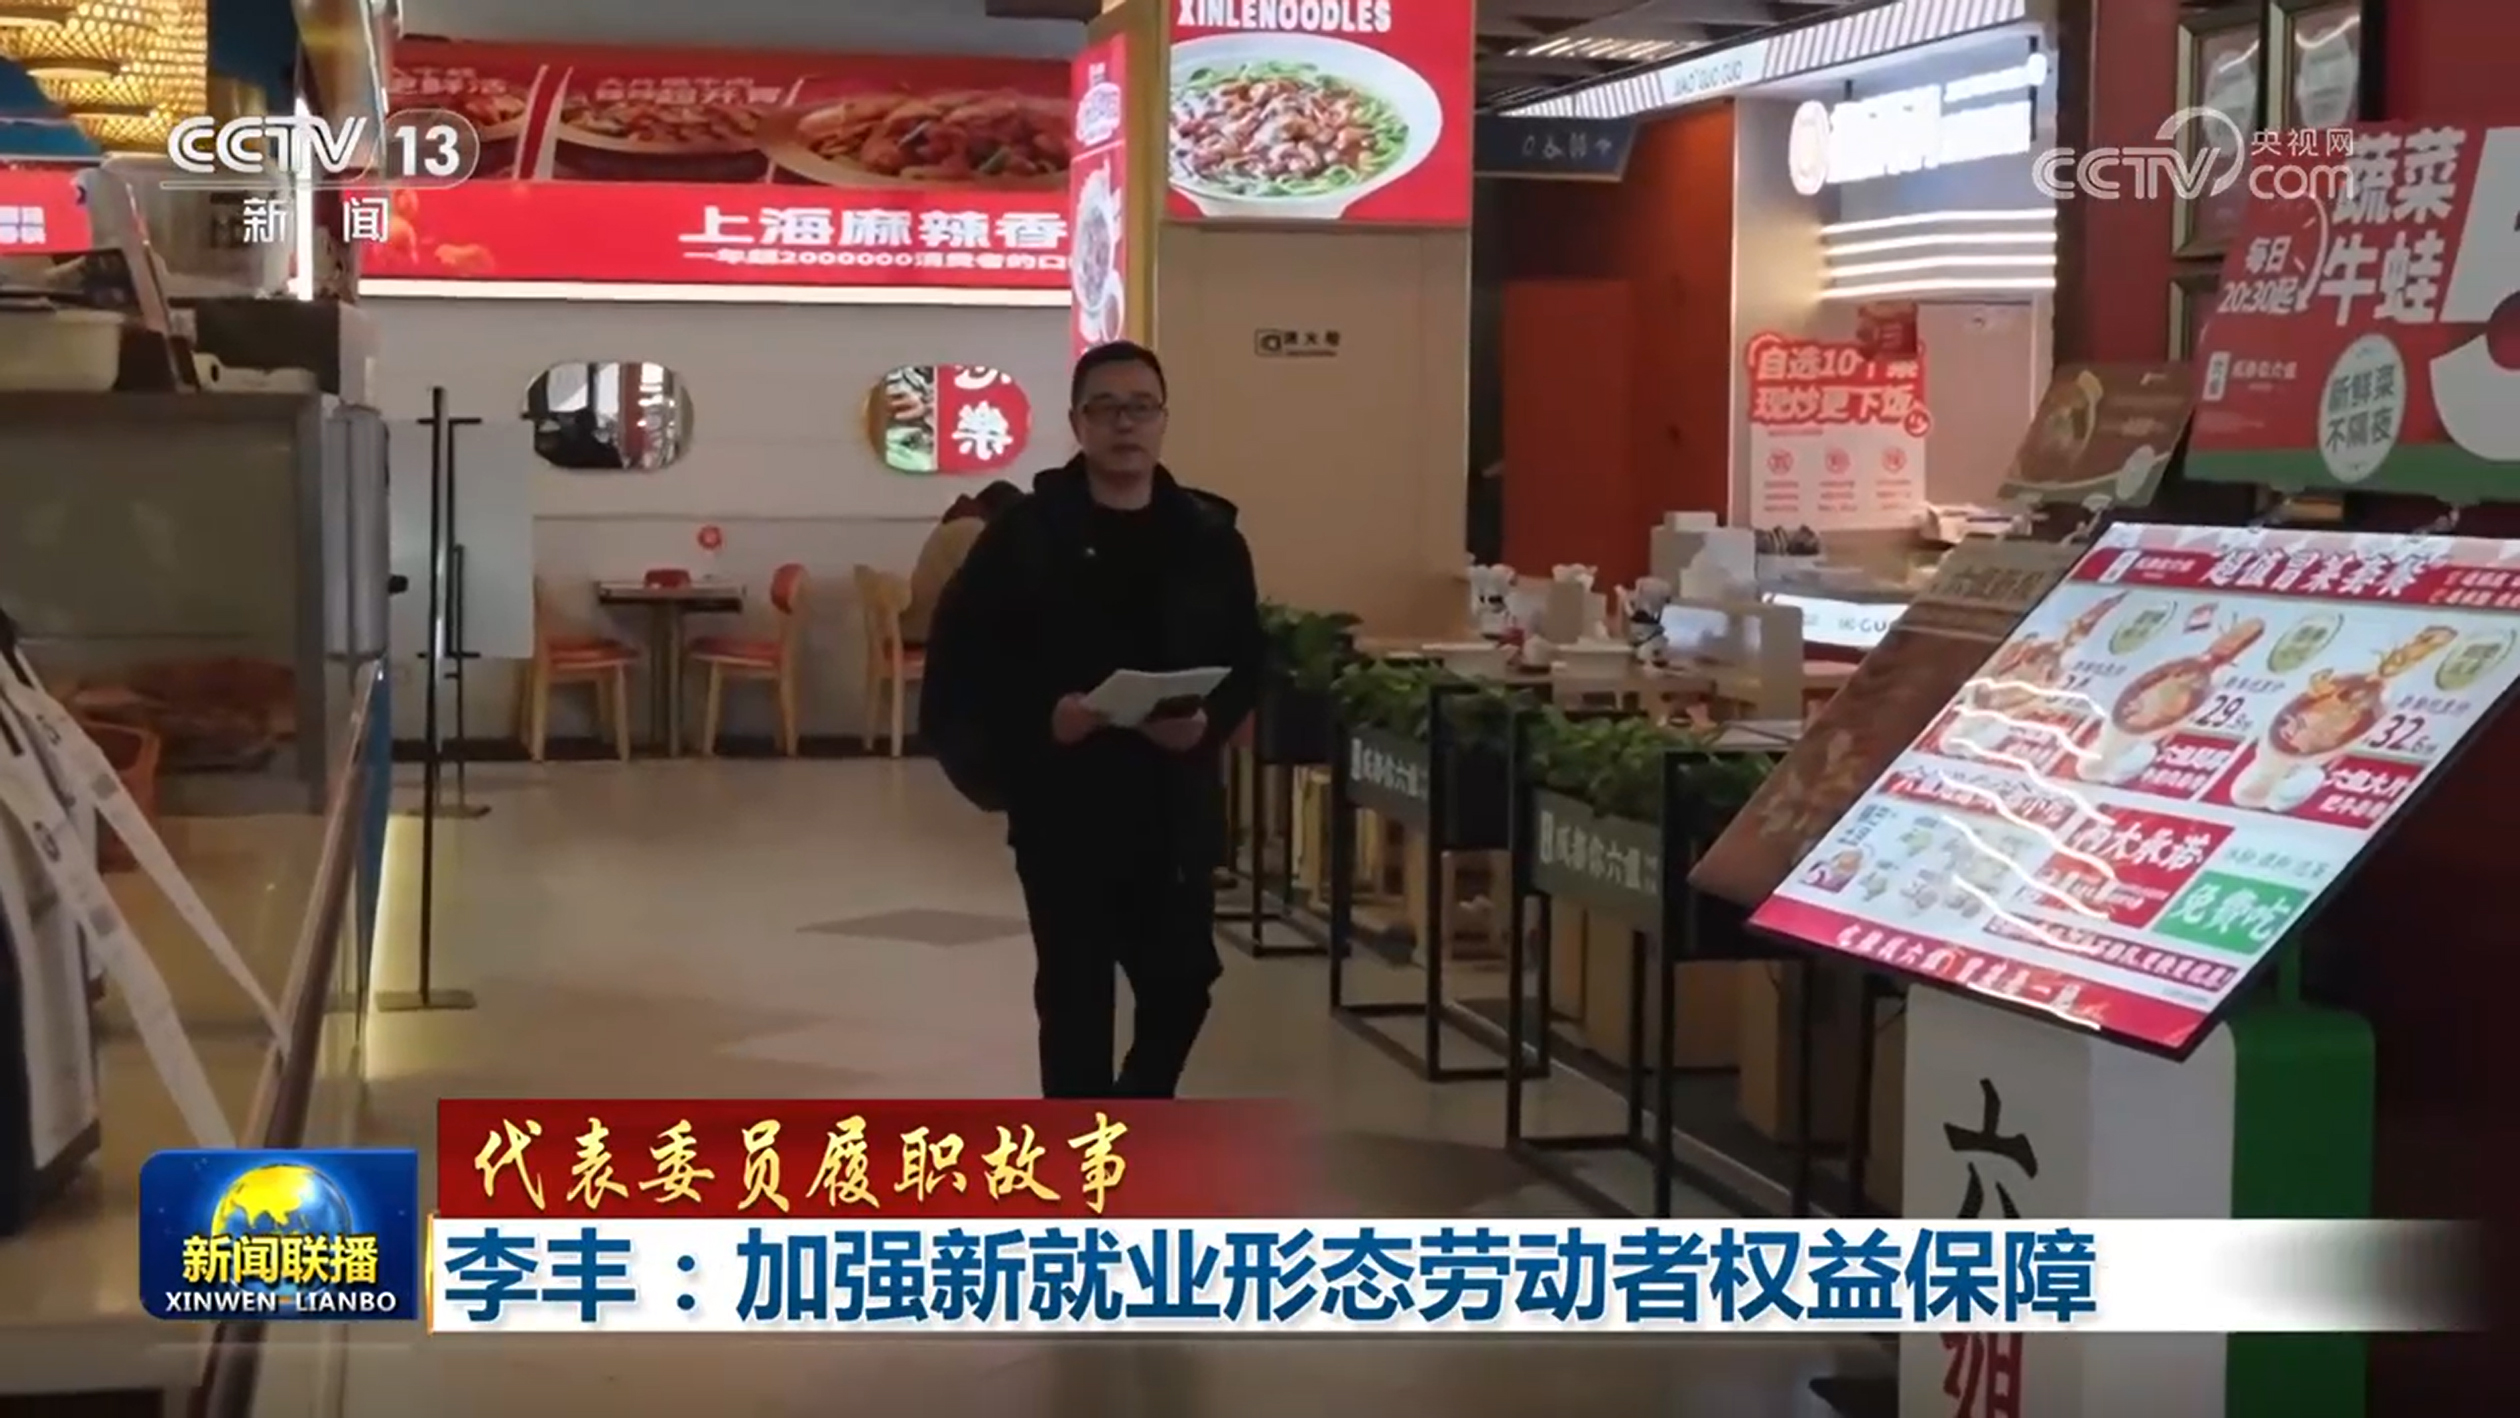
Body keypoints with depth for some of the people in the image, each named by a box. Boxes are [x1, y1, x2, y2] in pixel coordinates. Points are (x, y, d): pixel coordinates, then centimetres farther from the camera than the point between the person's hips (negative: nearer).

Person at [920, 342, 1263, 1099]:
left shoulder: (1210, 536, 5)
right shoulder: (1025, 533, -3)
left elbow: (1247, 664, 8)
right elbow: (960, 658, -4)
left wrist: (1208, 723, -13)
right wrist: (1040, 718, -19)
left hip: (1175, 806, 3)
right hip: (1062, 808, -3)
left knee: (1182, 981, 10)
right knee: (1074, 994, 5)